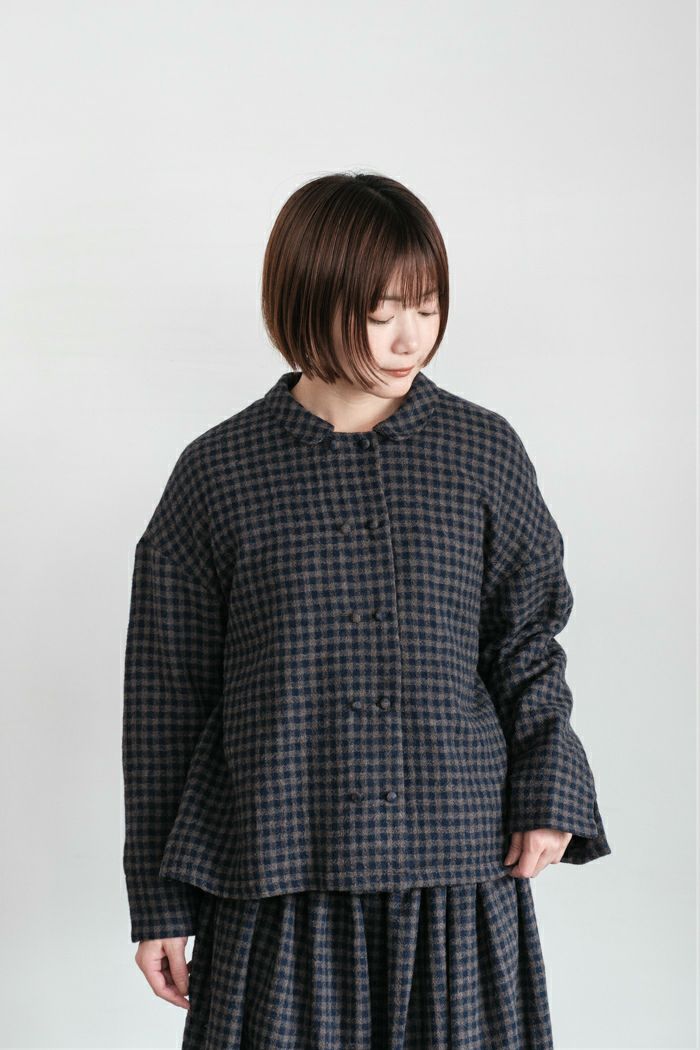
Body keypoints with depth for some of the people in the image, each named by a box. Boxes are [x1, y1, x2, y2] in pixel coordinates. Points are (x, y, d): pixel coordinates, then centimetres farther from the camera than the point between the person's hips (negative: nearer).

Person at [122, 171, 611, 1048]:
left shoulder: (484, 452, 3)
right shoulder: (218, 473, -2)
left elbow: (526, 640, 11)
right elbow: (165, 695, 3)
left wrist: (549, 794, -4)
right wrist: (159, 901, 5)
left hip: (460, 871, 1)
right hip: (278, 878, -1)